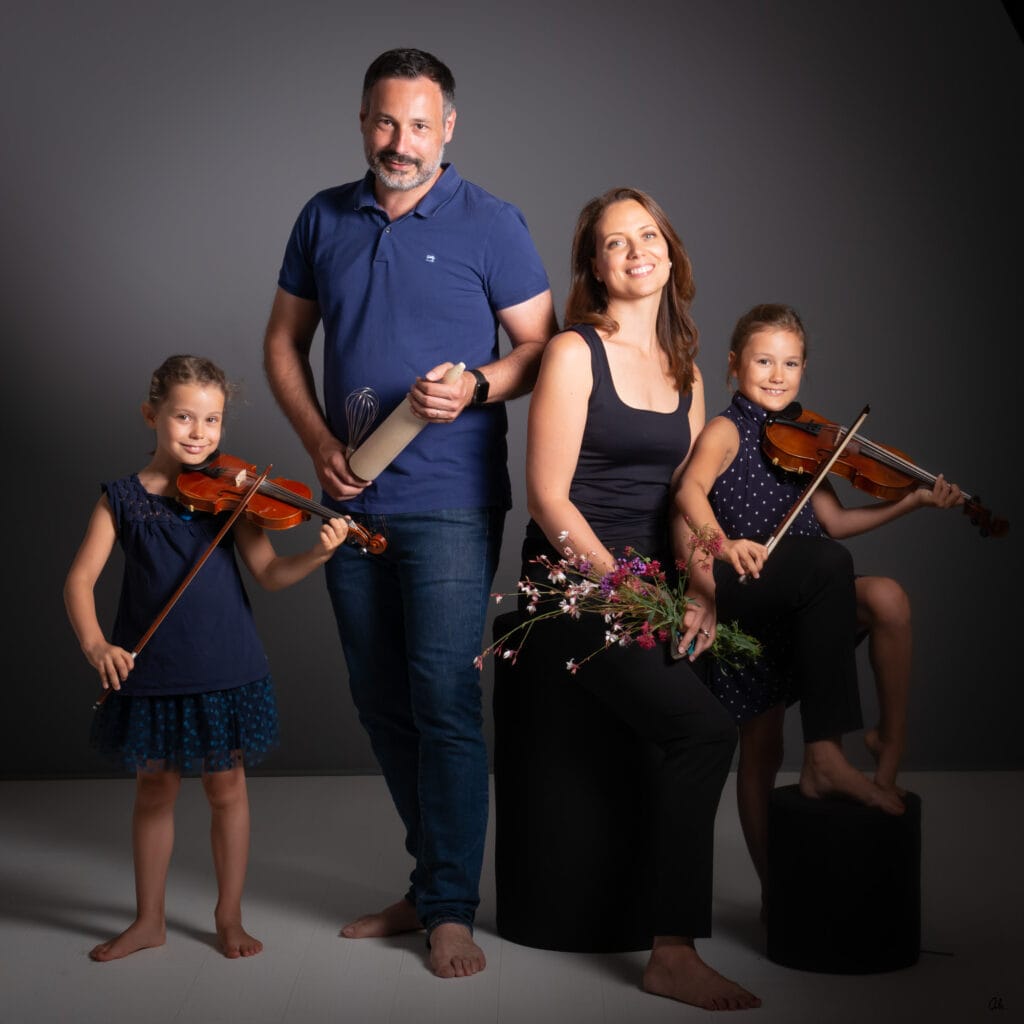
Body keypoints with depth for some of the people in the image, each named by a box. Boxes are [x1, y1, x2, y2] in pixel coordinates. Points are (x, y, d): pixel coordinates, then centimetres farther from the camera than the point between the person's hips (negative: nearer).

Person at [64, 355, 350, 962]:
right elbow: (81, 578, -5)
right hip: (150, 670, 1)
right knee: (154, 789, 12)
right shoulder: (123, 498, -1)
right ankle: (150, 919, 27)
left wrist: (317, 556, -26)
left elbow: (269, 573, -7)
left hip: (224, 669, 0)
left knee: (226, 787, 8)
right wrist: (94, 643, -21)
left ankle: (230, 918, 23)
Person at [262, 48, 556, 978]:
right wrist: (318, 440, 0)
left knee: (444, 699, -8)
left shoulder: (489, 224, -3)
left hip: (449, 503, -5)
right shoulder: (326, 219, 9)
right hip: (352, 500, 5)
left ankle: (450, 907, 4)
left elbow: (542, 346, -1)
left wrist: (476, 388, -20)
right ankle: (432, 875, 27)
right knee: (382, 702, 12)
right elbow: (284, 340, 14)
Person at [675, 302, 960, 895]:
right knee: (761, 746, -3)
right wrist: (724, 544, -42)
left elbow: (836, 521, 14)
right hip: (754, 601, -4)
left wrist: (914, 502, 6)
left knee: (886, 597, -26)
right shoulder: (728, 430, -3)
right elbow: (691, 489, -23)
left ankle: (891, 747, -11)